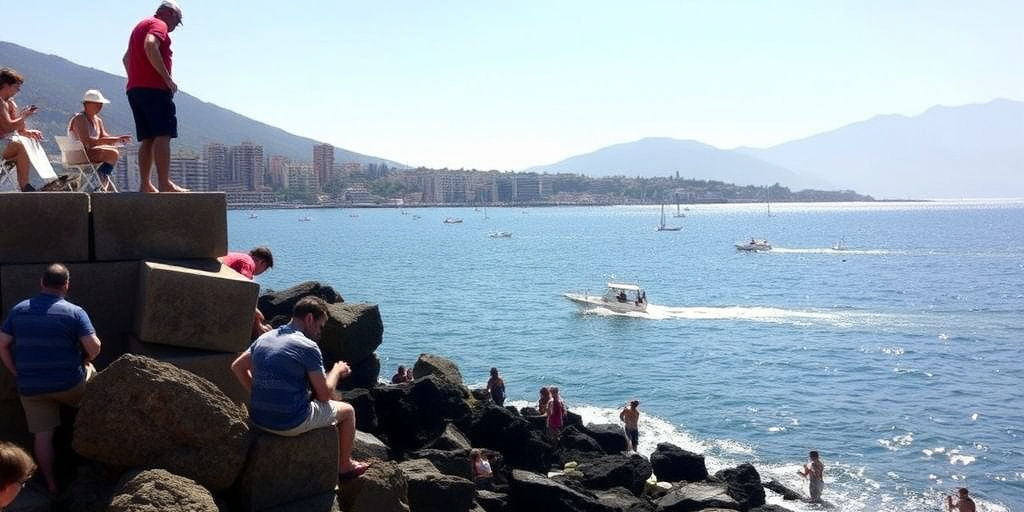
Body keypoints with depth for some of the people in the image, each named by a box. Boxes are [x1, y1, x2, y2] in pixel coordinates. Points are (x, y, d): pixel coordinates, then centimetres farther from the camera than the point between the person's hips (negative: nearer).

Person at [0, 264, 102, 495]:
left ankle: (51, 485, 15)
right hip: (68, 384, -2)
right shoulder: (74, 312, -11)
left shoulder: (19, 310, 2)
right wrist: (85, 360, 6)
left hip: (30, 387, 2)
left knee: (43, 434, 10)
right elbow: (94, 348, -16)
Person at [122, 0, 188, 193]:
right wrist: (168, 79, -21)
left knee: (148, 139, 7)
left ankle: (145, 185, 3)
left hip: (134, 89, 9)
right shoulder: (159, 25, -3)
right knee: (163, 136, -14)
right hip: (155, 88, -9)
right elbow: (150, 46, -23)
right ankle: (165, 184, -21)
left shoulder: (140, 26, 28)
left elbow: (126, 58, 34)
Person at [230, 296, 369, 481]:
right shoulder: (307, 347, -16)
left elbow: (237, 367, 17)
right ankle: (345, 466, 32)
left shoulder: (264, 338, 6)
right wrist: (337, 371, 6)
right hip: (290, 424, -8)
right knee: (347, 410, 17)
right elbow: (324, 394, -12)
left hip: (258, 419, 8)